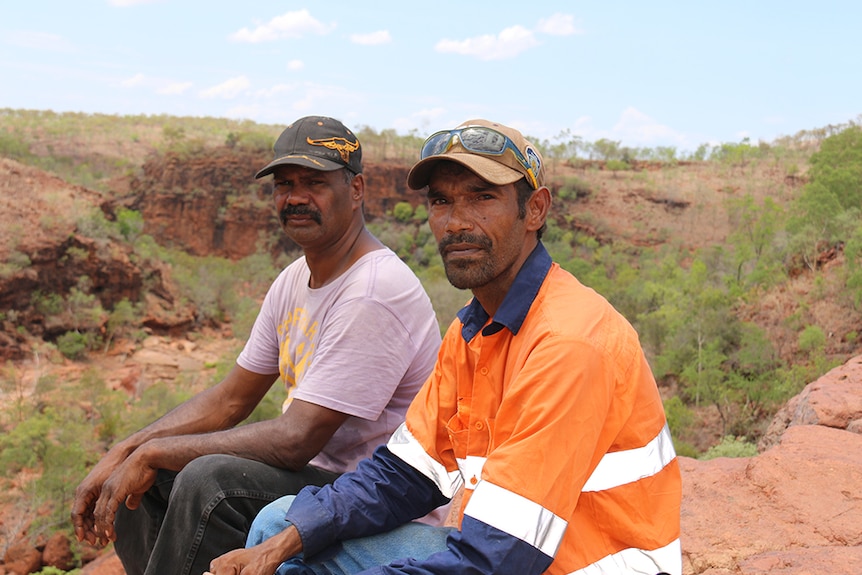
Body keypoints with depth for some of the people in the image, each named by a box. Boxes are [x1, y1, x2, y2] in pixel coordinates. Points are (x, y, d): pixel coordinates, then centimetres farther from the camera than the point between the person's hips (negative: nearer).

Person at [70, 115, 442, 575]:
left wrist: (153, 452, -18)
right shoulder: (294, 280, 9)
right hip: (310, 475, 9)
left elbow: (296, 440, -26)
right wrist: (122, 454, 0)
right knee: (137, 476, 3)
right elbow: (229, 400, 12)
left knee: (210, 478, -30)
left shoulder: (376, 290, -22)